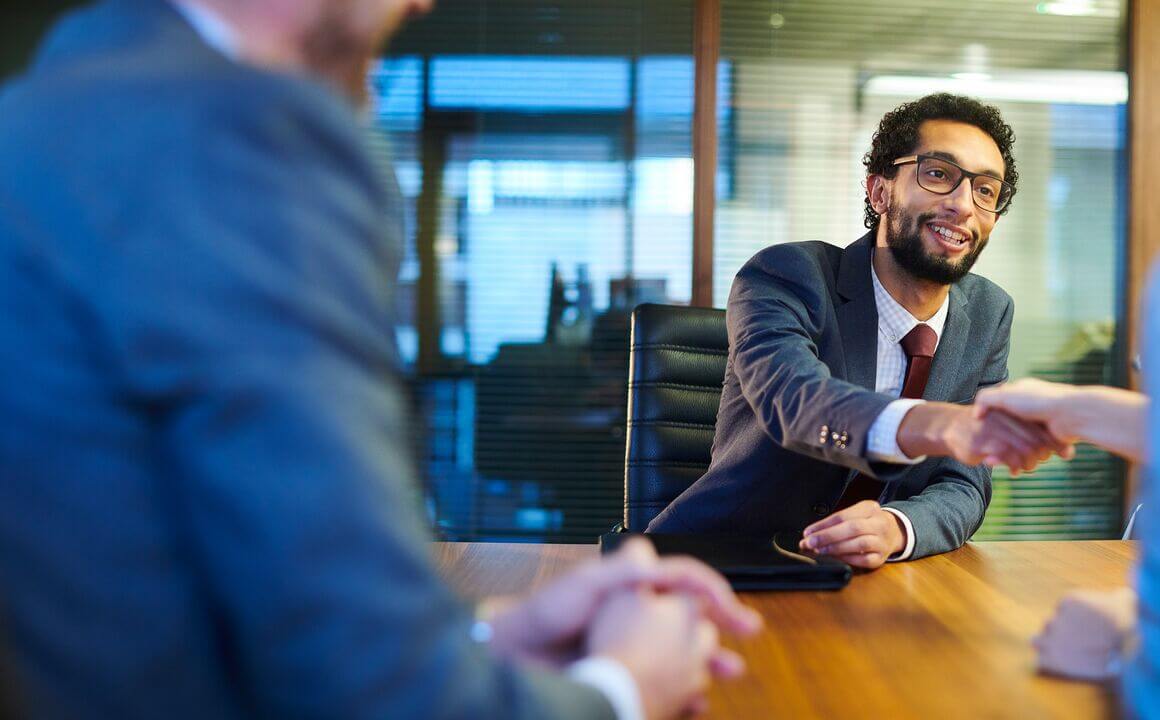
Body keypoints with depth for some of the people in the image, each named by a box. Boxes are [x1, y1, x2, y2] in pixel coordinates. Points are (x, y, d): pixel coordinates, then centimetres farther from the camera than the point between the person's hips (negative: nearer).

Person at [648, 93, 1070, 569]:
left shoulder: (989, 316, 2)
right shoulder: (784, 275, -12)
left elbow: (964, 488, -3)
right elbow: (793, 399, -33)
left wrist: (896, 529, -27)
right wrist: (939, 425, -52)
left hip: (868, 584, 5)